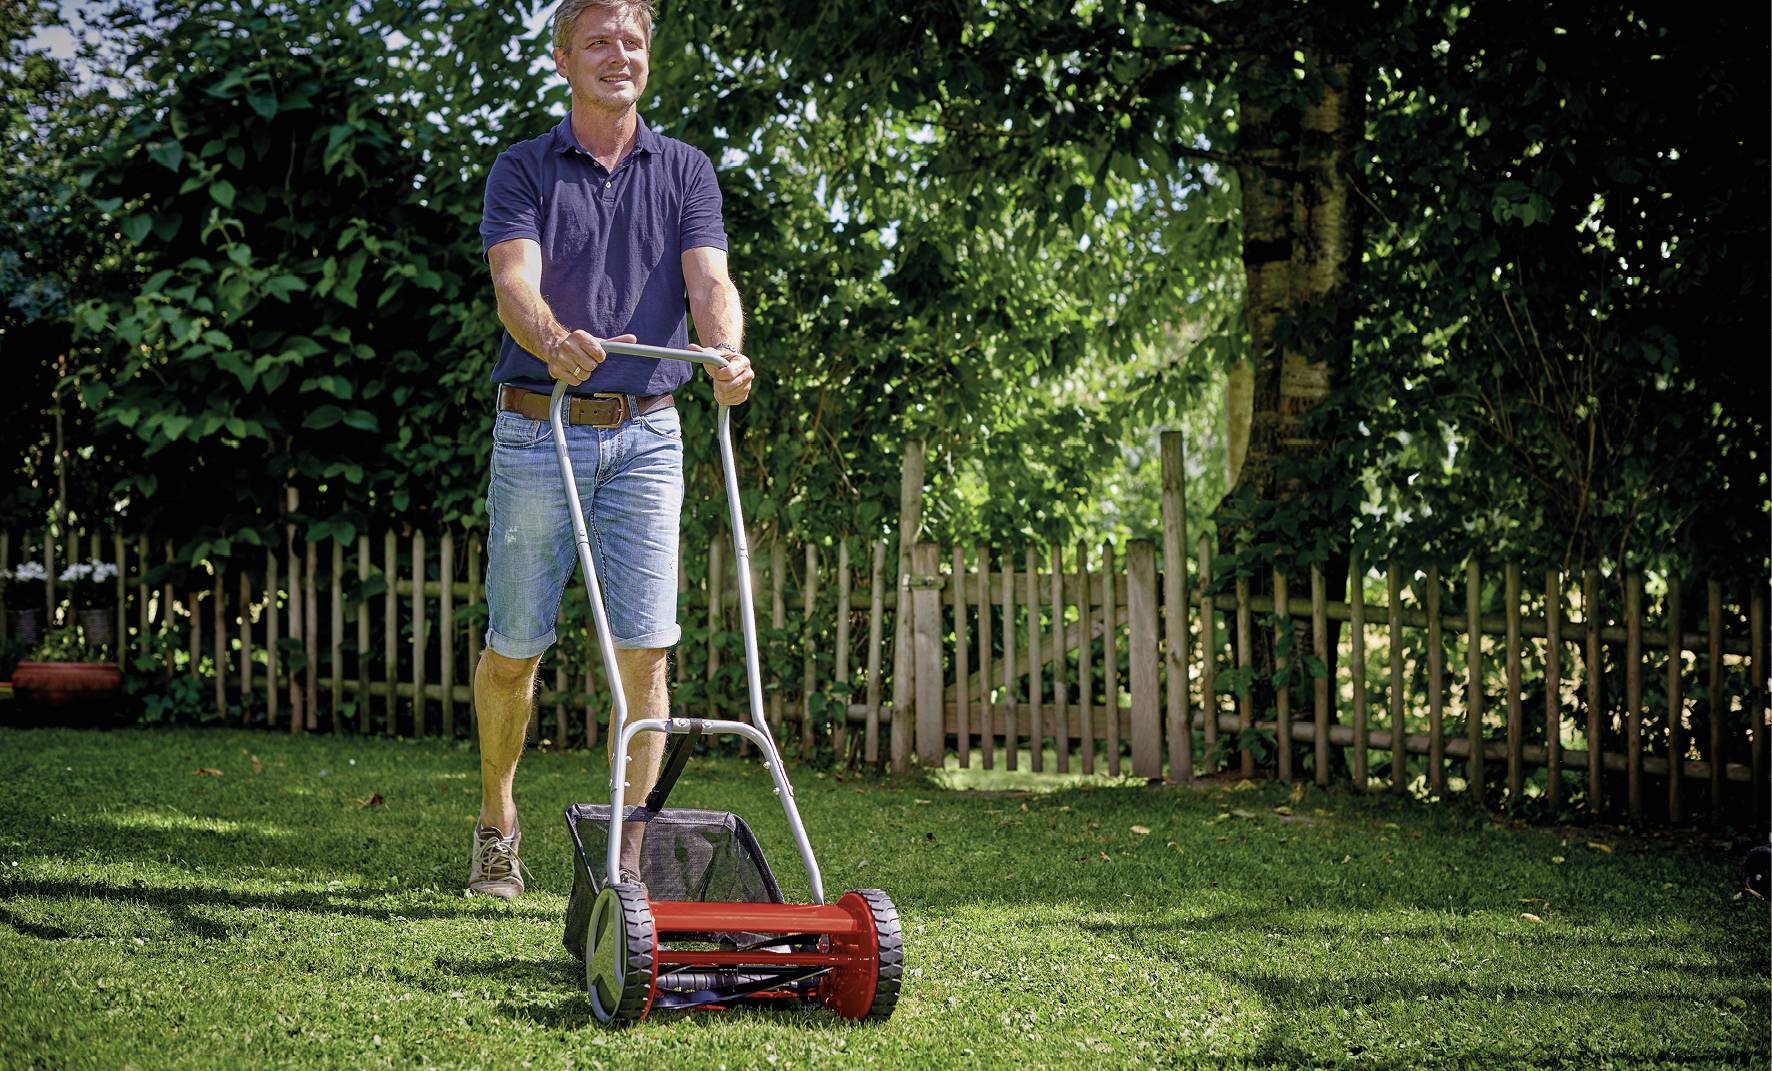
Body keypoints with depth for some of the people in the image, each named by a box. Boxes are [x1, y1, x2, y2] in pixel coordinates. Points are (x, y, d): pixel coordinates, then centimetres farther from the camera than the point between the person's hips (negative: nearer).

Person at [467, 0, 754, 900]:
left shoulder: (684, 171, 10)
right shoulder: (522, 169, 4)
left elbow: (709, 281, -5)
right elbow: (514, 281, -12)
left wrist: (726, 355, -27)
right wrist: (556, 342, -35)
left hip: (646, 434, 1)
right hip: (538, 429, -1)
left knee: (643, 647, -5)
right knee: (515, 647, 4)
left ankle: (628, 855, 3)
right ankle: (496, 821, 27)